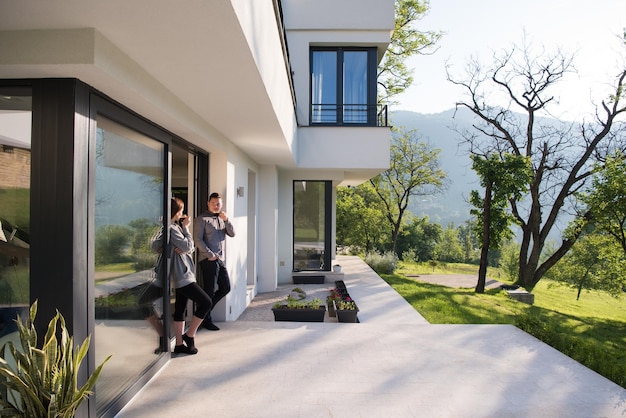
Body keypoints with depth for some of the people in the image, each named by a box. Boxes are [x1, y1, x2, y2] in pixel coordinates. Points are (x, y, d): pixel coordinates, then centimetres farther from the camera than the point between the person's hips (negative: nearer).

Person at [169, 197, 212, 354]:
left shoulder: (176, 227, 14)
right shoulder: (171, 229, -16)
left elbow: (191, 248, 13)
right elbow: (188, 246, -16)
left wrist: (184, 249, -9)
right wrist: (186, 228, -6)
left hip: (182, 275, 10)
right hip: (182, 275, -10)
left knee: (180, 310, 13)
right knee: (206, 302, -7)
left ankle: (179, 344, 21)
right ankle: (189, 336, 6)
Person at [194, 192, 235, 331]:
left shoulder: (222, 219, 16)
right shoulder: (202, 219, -5)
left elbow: (232, 234, 5)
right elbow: (198, 239, -11)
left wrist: (226, 220, -10)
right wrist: (210, 255, -14)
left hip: (220, 259, 7)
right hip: (208, 260, -7)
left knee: (226, 288, 11)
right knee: (209, 291, 0)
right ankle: (206, 320, 13)